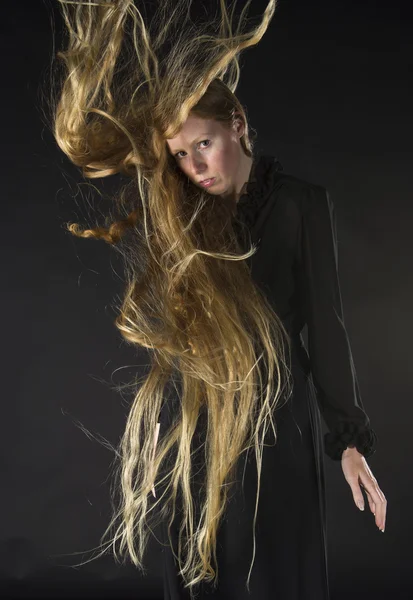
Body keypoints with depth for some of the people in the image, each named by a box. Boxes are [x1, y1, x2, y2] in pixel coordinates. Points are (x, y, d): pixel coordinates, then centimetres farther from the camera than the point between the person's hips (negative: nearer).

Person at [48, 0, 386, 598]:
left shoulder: (300, 205, -3)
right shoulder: (171, 212, 5)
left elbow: (326, 326, -2)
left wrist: (350, 440, -3)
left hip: (276, 419, -3)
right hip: (191, 422, 3)